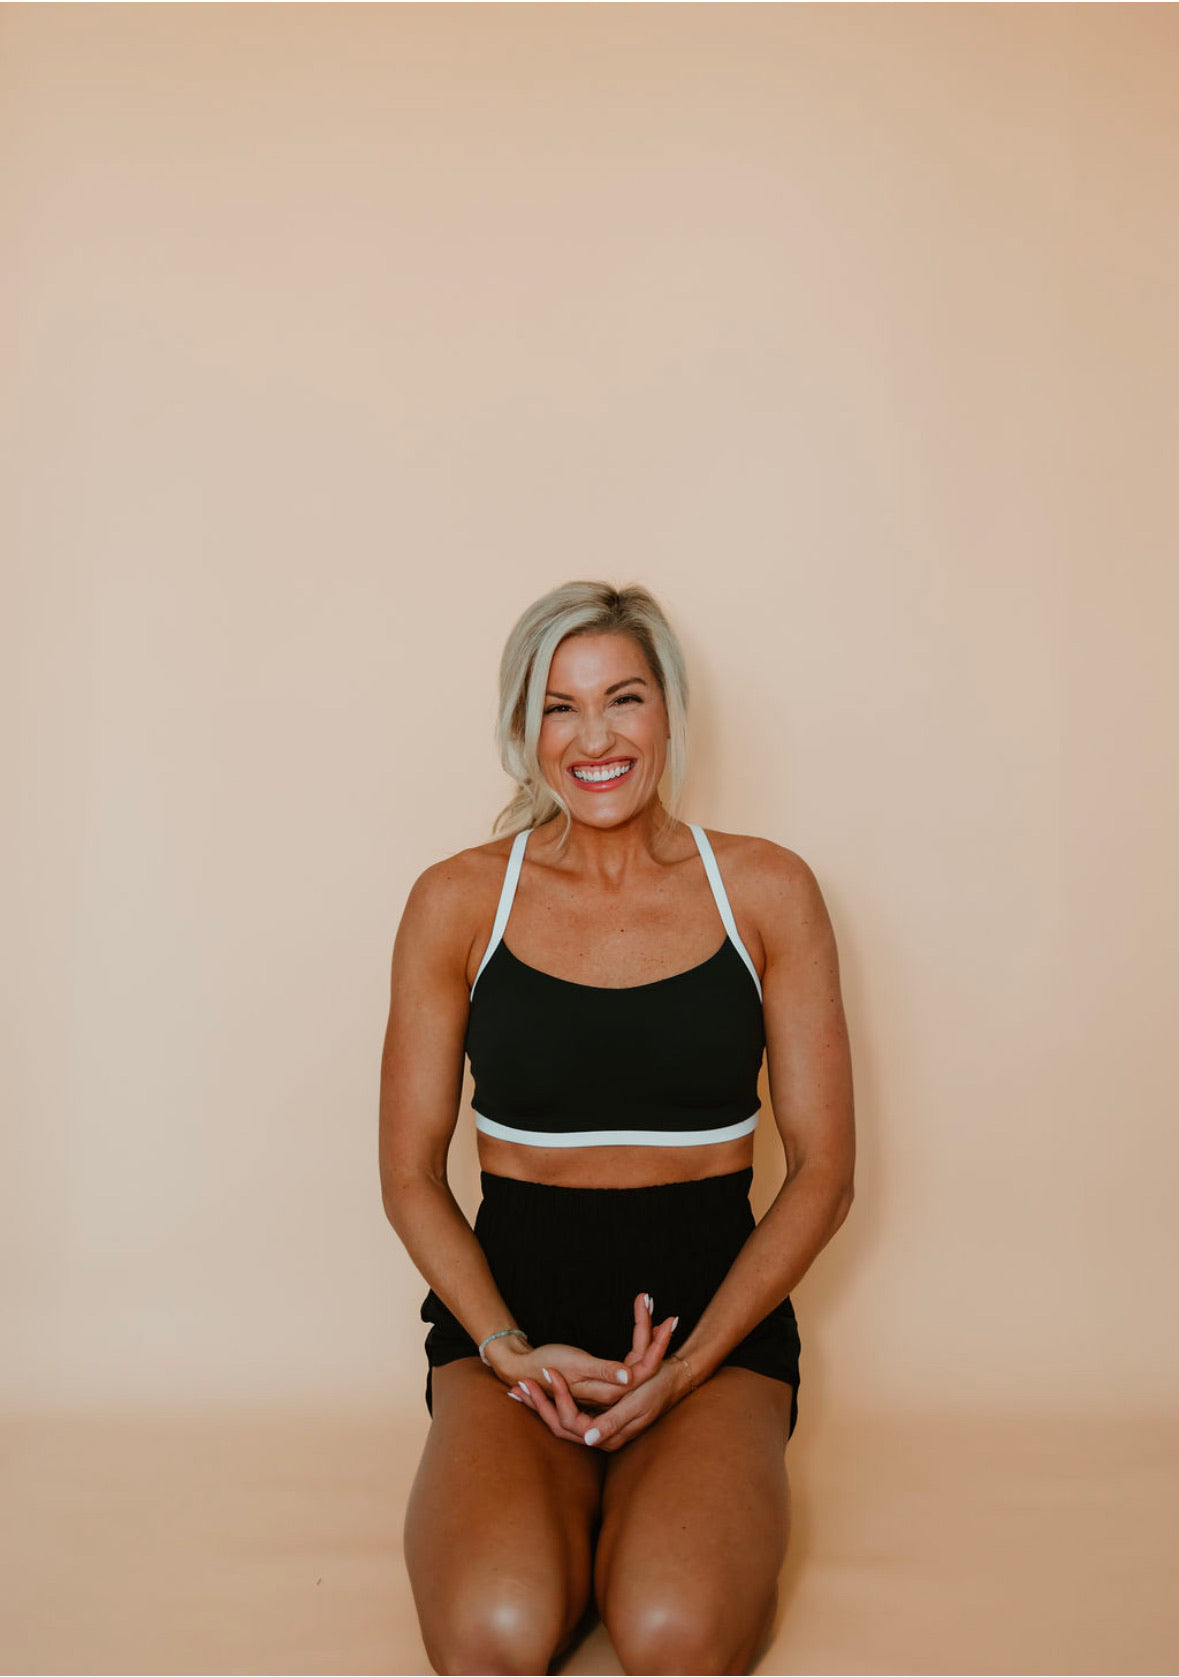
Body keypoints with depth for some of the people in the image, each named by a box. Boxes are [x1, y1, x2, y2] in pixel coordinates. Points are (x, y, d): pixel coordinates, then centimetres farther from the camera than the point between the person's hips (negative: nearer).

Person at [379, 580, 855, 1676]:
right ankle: (564, 1514, 6)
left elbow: (822, 1172, 2)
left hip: (716, 1308, 0)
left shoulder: (766, 891, 1)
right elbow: (410, 1177, 5)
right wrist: (509, 1348, -12)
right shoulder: (458, 901, 1)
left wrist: (688, 1364, -10)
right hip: (511, 1306, 1)